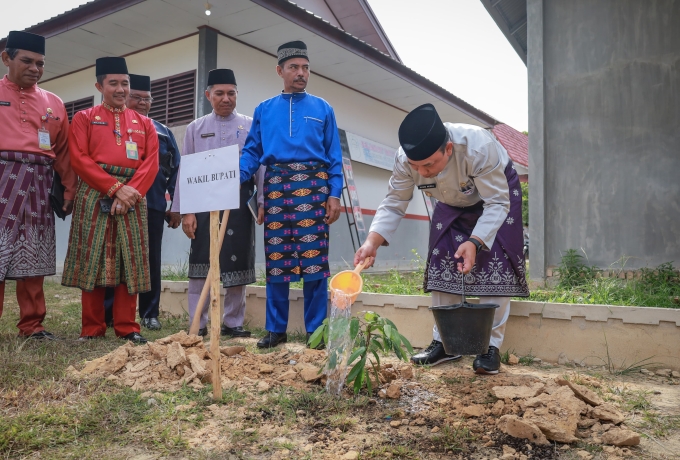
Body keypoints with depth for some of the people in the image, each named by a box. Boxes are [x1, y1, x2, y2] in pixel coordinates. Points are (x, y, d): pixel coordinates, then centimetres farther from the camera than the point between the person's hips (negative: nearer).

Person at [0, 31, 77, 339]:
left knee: (33, 257, 5)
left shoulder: (54, 103, 16)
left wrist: (69, 191, 9)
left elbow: (63, 152, 14)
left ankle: (32, 324, 12)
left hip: (39, 186, 3)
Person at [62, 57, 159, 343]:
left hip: (133, 197, 2)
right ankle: (92, 329, 10)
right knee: (91, 263, 0)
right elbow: (79, 159, -4)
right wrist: (115, 187, -15)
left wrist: (131, 191, -13)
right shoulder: (83, 118, 9)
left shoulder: (144, 123, 15)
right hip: (94, 197, -2)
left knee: (131, 264, 1)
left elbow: (151, 163, 4)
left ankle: (128, 328, 9)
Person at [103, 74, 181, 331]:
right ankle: (107, 313, 11)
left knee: (151, 260, 6)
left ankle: (150, 314, 14)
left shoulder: (163, 132, 15)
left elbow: (175, 169, 12)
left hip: (153, 205, 2)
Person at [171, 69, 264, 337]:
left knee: (238, 264, 5)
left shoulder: (251, 126, 7)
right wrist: (186, 210, -2)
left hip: (240, 204, 0)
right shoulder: (195, 128, 10)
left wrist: (263, 202, -6)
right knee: (201, 264, 2)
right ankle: (198, 324, 12)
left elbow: (261, 166, 3)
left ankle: (233, 323, 17)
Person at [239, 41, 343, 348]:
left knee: (314, 258, -4)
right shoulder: (264, 110, 16)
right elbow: (252, 151, 11)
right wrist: (237, 177, -8)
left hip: (313, 186, -1)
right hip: (276, 186, 1)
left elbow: (334, 156, 8)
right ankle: (276, 328, 13)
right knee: (276, 259, 2)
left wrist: (334, 194, -2)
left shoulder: (322, 109, 13)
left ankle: (315, 329, 5)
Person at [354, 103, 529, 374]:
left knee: (494, 268, -13)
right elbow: (393, 204, -22)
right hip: (453, 205, 4)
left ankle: (491, 346, -3)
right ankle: (443, 342, 10)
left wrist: (475, 242, -49)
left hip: (499, 192, -4)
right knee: (442, 267, 0)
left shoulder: (479, 147, -42)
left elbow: (498, 203, -35)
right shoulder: (405, 159, -30)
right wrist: (372, 242, -38)